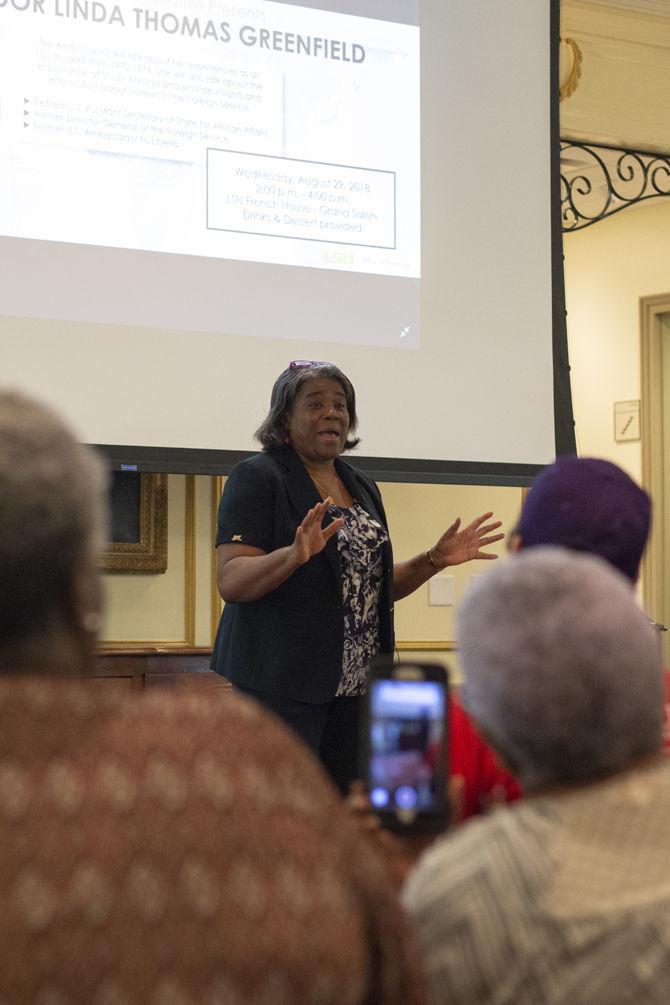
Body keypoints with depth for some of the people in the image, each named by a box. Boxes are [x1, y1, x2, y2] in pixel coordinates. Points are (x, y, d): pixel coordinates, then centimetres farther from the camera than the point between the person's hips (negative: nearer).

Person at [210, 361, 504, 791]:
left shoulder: (362, 486, 17)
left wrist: (435, 560, 6)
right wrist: (295, 555, -30)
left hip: (354, 687, 7)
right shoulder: (258, 477, -4)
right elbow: (230, 582, -14)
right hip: (279, 686, -7)